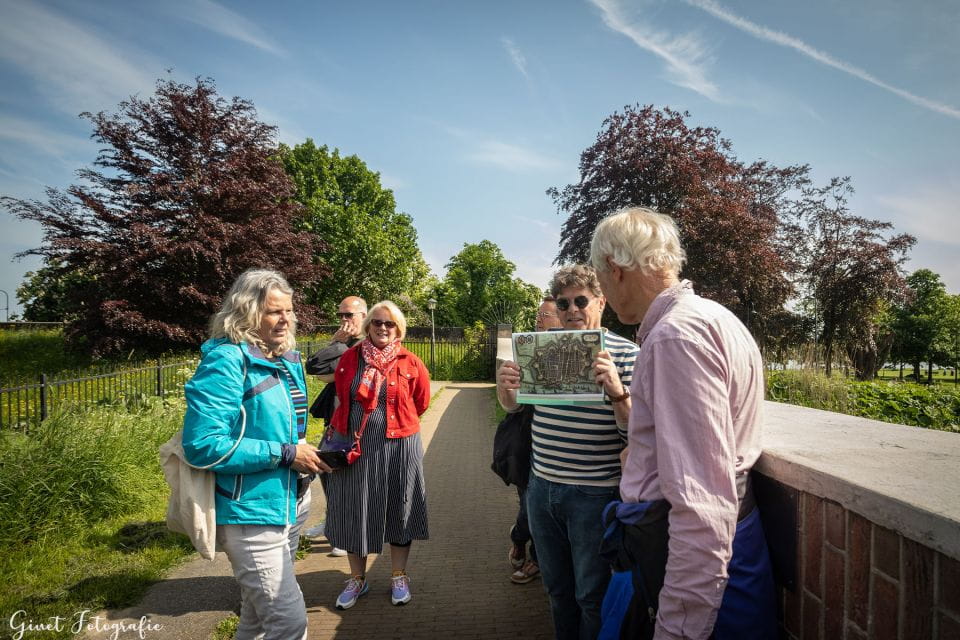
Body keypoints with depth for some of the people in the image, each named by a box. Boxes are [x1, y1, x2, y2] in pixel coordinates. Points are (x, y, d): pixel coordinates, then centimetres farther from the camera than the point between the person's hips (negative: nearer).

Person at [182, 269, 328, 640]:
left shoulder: (287, 359, 7)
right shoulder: (227, 360, -19)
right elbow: (202, 445, -27)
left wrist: (304, 453, 1)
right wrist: (284, 454, -23)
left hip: (289, 503, 9)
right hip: (251, 513, -9)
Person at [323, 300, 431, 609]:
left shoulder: (410, 363, -3)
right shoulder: (350, 358, 0)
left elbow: (420, 402, 9)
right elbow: (341, 398, 13)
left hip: (397, 445, -1)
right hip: (355, 446, 2)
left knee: (398, 509, 9)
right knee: (355, 510, 9)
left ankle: (399, 577, 26)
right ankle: (357, 579, 26)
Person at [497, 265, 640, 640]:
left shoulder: (625, 353, -10)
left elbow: (634, 430, -13)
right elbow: (513, 406, 14)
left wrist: (618, 392, -33)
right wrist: (505, 387, -10)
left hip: (594, 493, -5)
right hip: (541, 486, 5)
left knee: (592, 595, 11)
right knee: (557, 588, 22)